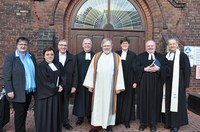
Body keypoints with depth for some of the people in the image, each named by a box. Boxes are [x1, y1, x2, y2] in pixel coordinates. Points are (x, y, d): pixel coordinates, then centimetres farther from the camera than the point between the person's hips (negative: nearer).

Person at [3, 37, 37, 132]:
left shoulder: (31, 56, 8)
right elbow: (6, 76, -11)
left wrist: (35, 86, 9)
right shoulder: (10, 57, -8)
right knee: (19, 113, 6)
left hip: (29, 91, 5)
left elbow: (35, 72, 11)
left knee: (24, 112, 17)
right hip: (18, 92, -5)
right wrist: (9, 90, -16)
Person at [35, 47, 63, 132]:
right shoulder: (41, 66, -12)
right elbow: (45, 81, -18)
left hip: (56, 93, 6)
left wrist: (61, 86, -9)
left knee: (55, 113, 14)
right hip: (46, 94, -6)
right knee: (46, 114, 3)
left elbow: (62, 77, 9)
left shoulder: (58, 65, 7)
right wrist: (56, 88, -13)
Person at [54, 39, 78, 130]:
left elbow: (75, 73, 0)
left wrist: (74, 86, -6)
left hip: (67, 86, 1)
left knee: (65, 104, 14)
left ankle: (65, 122, 29)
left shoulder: (72, 58, 1)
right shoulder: (53, 56, -3)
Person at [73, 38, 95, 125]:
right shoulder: (78, 56, 3)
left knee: (90, 98, 9)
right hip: (81, 81, 0)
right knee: (81, 98, 8)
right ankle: (80, 117, 22)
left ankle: (90, 116, 26)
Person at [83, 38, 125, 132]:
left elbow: (119, 72, -2)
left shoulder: (116, 57, 1)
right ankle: (96, 124, 16)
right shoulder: (96, 56, 3)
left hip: (110, 86, 0)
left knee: (109, 104, 9)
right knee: (97, 104, 6)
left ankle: (108, 124, 21)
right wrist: (90, 85, -2)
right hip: (98, 85, 1)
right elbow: (92, 70, 2)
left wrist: (118, 87, -7)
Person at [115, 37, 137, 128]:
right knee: (118, 99, 7)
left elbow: (135, 68, -1)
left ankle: (126, 120, 16)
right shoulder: (116, 54, 6)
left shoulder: (133, 55, 2)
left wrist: (135, 81, -8)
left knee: (127, 99, 5)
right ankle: (117, 119, 20)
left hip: (128, 80, -1)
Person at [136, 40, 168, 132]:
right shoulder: (140, 56, 9)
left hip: (156, 83, 0)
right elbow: (136, 67, 0)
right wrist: (145, 69, -15)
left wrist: (159, 68, -15)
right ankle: (143, 122, 14)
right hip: (143, 83, 0)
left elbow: (166, 67, 3)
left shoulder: (161, 57, 11)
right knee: (143, 102, 2)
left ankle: (153, 123, 14)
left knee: (154, 102, 3)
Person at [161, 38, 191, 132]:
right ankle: (169, 122, 20)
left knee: (176, 103, -1)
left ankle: (176, 124, 9)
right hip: (167, 84, 5)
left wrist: (186, 84, -10)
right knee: (168, 103, 8)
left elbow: (187, 70, -6)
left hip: (178, 84, -5)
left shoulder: (182, 56, -3)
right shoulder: (166, 56, 11)